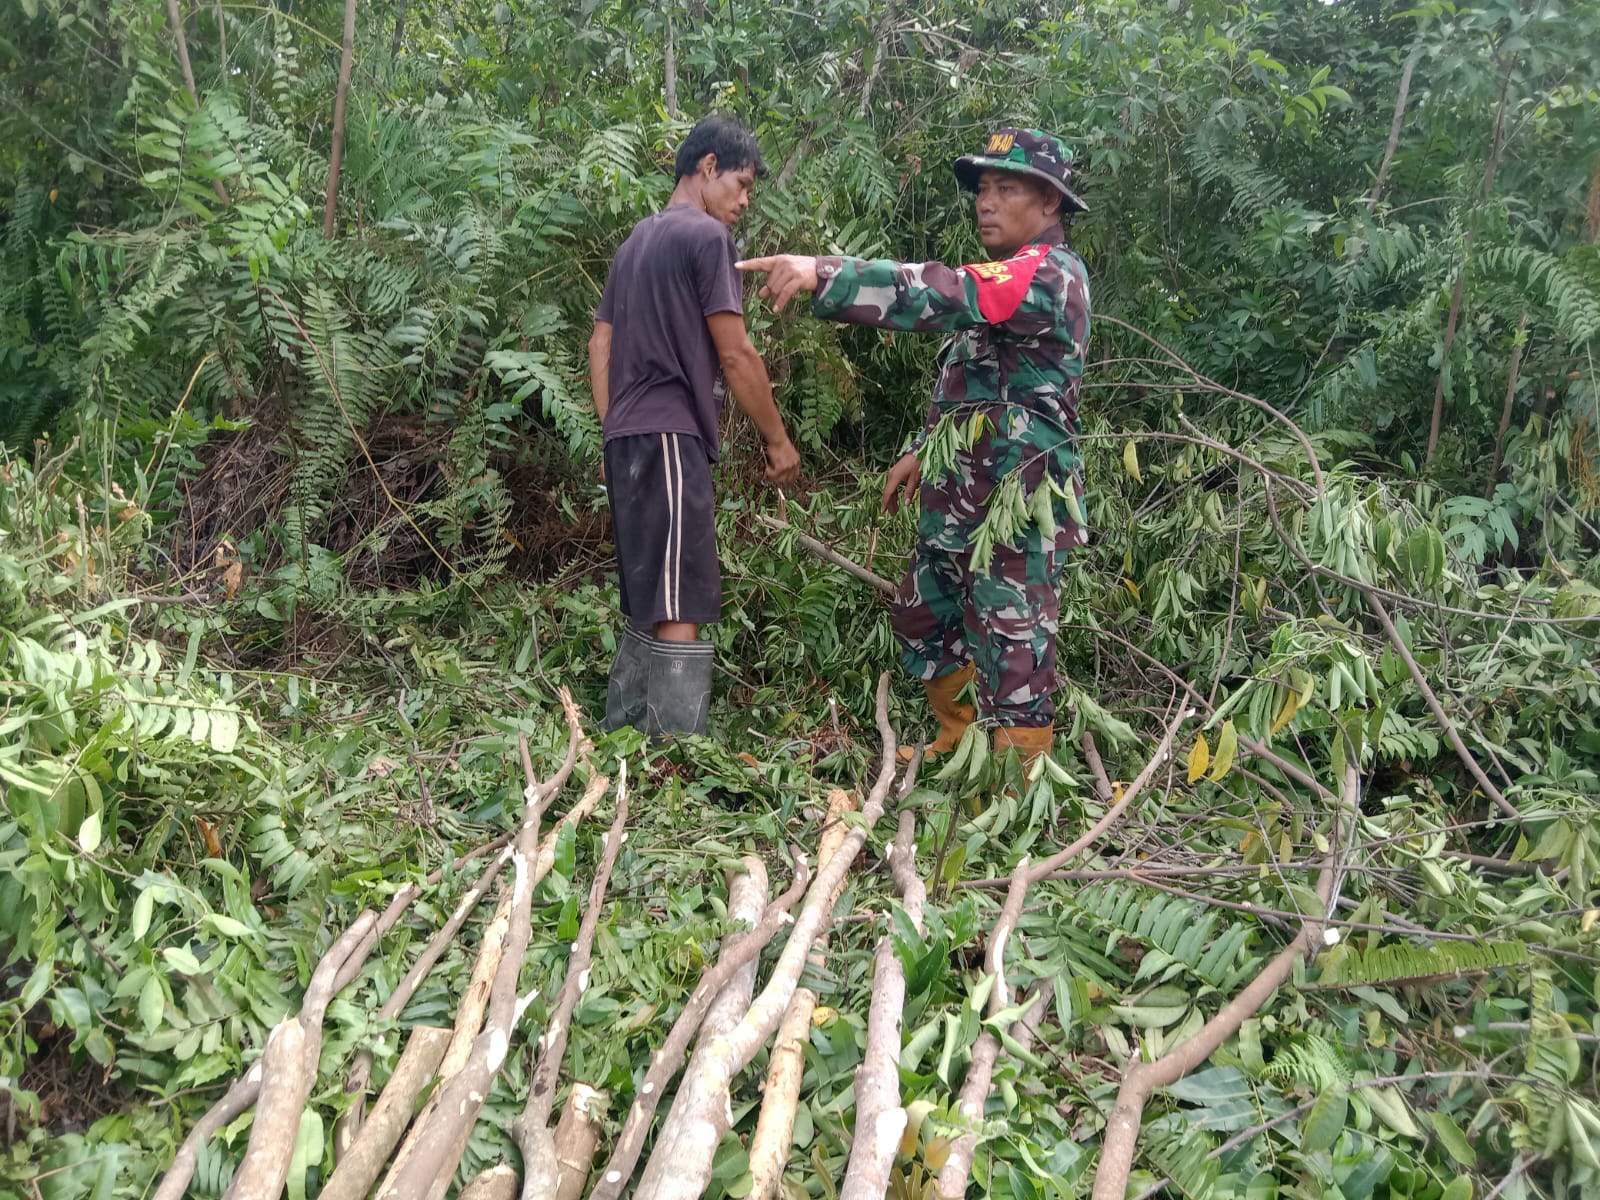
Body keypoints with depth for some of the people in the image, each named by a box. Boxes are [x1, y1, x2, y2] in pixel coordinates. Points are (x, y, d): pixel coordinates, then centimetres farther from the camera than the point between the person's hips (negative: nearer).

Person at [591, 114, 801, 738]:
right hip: (672, 437, -9)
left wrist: (616, 435, 20)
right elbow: (734, 353, -9)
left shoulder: (637, 239, 22)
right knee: (681, 615, -11)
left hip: (627, 438, 9)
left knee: (648, 609, 14)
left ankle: (616, 741, 19)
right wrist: (778, 439, 0)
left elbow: (600, 346, 20)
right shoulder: (707, 236, -5)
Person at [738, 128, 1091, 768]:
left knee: (1013, 659, -7)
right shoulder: (1008, 277, 19)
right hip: (962, 500, 11)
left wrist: (821, 273, -43)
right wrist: (923, 450, 21)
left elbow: (947, 295, -34)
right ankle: (959, 746, 39)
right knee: (923, 619, 21)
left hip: (1019, 507, -11)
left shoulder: (1051, 274, -15)